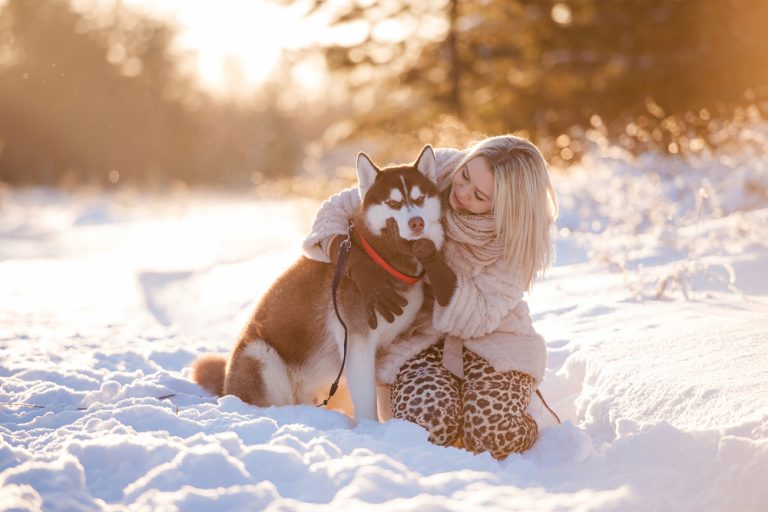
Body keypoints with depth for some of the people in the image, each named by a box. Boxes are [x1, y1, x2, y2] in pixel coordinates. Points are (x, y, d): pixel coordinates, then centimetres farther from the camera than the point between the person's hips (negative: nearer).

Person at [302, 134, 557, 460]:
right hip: (419, 333, 1)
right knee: (426, 425, -28)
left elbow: (475, 318, -21)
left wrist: (429, 257, -33)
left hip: (491, 336, -1)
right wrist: (362, 271, -27)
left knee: (492, 435, -29)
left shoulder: (520, 236, -18)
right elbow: (335, 212, -10)